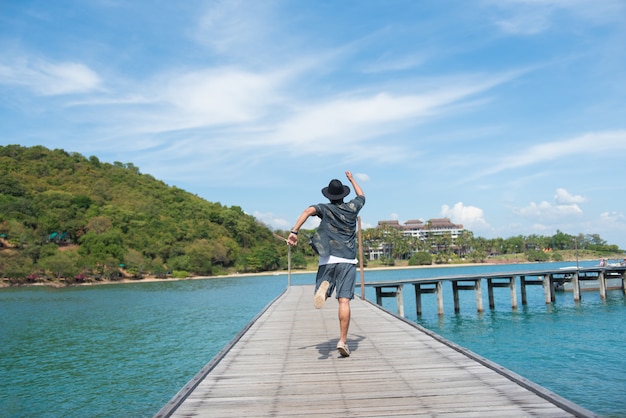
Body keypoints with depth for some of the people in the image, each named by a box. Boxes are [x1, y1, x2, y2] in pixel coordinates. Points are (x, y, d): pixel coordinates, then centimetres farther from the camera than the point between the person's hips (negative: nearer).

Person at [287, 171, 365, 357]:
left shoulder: (325, 209, 9)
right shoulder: (351, 208, 13)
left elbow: (309, 210, -14)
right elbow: (362, 196, 36)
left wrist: (294, 231, -19)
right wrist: (352, 180, 48)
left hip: (327, 260, 0)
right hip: (347, 260, 1)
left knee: (324, 294, 12)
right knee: (344, 301, -6)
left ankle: (323, 287, -25)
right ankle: (343, 341, -13)